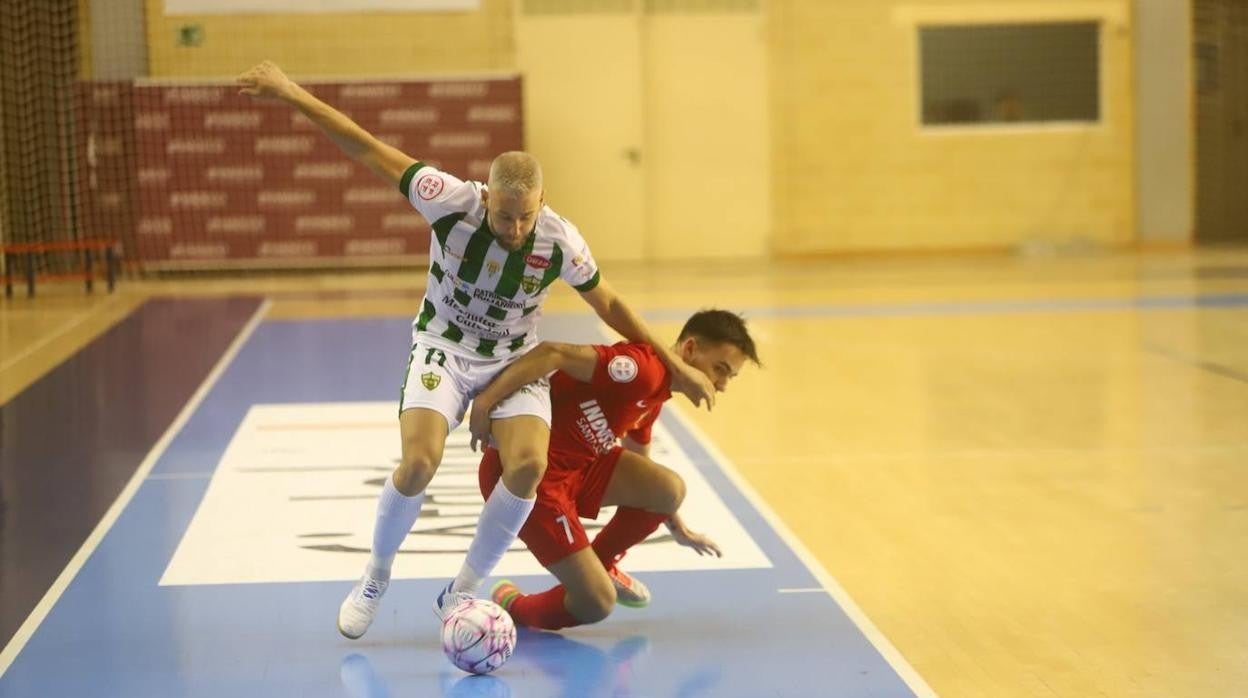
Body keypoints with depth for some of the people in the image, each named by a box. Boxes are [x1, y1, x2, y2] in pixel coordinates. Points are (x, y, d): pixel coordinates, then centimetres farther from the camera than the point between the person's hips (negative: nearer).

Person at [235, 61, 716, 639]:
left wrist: (674, 368, 2)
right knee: (419, 462, -25)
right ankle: (375, 578, 4)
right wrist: (291, 94, -22)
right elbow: (368, 149, -19)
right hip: (444, 346, -1)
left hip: (514, 359, 1)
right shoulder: (452, 201, -24)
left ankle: (461, 592, -4)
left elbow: (609, 305, -3)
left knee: (528, 466, -25)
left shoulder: (560, 242, -19)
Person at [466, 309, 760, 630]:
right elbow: (553, 353, -29)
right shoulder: (644, 368, -19)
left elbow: (638, 469, 29)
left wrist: (679, 528, 37)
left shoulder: (654, 395, 13)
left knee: (670, 490, -6)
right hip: (527, 470, -9)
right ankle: (510, 606, 17)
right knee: (597, 603, -12)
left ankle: (601, 563, 19)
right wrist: (485, 402, -34)